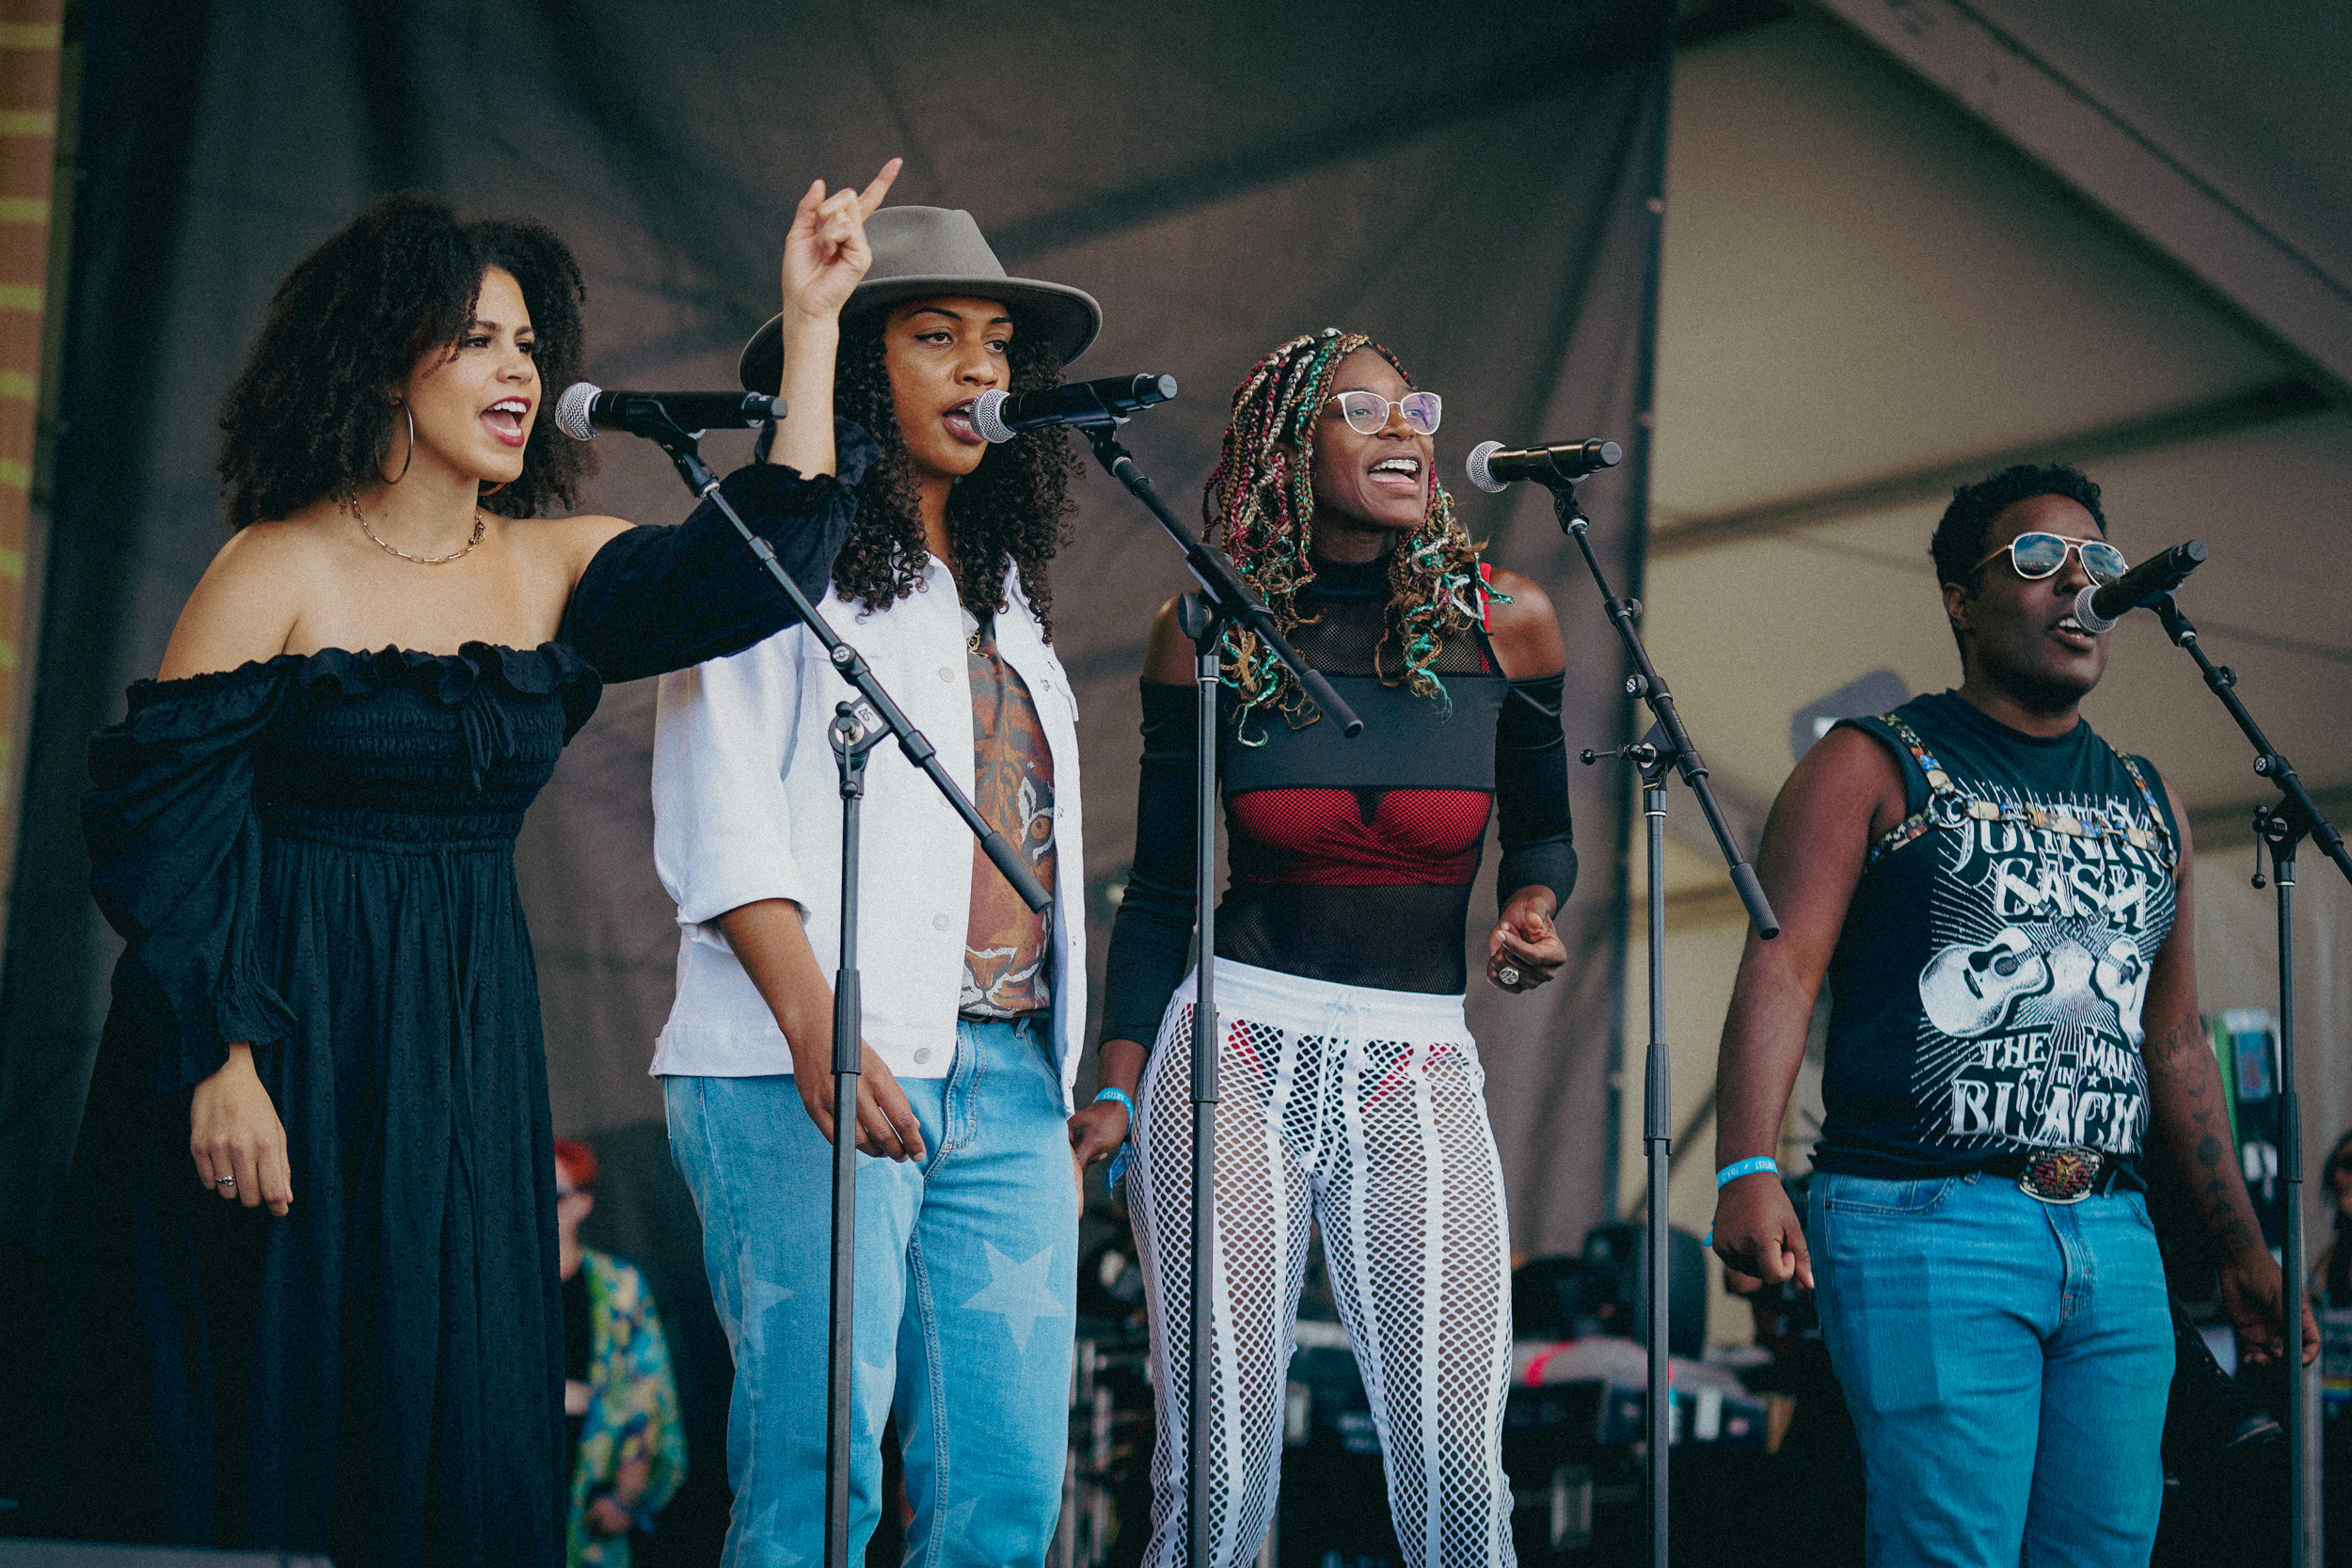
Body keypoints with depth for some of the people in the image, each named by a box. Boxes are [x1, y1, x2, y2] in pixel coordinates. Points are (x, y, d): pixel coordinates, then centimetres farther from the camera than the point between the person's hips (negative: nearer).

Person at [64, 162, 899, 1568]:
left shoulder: (554, 569, 7)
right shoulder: (282, 570, -6)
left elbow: (760, 562, -6)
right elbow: (163, 816, -8)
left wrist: (809, 325, -8)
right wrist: (218, 1060, -16)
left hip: (471, 1050, 5)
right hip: (293, 1043, -4)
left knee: (475, 1439, 3)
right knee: (281, 1436, -1)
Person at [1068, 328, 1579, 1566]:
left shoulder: (1503, 619, 4)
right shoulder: (1210, 632, 3)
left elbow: (1541, 831, 18)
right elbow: (1160, 888, 8)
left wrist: (1533, 908, -5)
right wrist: (1115, 1091, 0)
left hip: (1420, 1071, 1)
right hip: (1232, 1052, -1)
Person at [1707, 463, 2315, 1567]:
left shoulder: (2148, 805, 21)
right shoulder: (1872, 769, 3)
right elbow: (1781, 967, -9)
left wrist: (2242, 1250, 25)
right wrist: (1746, 1170, -25)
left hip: (2116, 1244, 6)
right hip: (1924, 1227, -6)